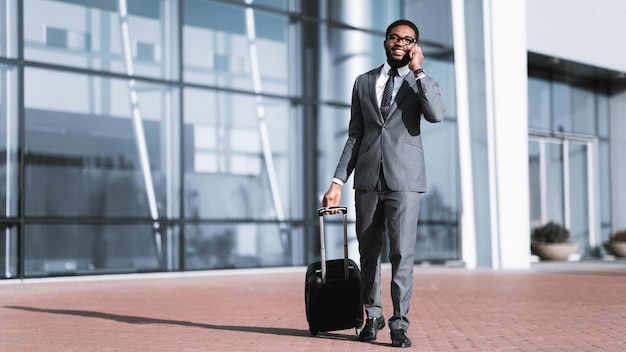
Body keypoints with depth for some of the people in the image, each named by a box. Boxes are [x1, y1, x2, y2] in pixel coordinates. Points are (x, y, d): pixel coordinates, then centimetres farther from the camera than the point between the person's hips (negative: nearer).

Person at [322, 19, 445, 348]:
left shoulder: (422, 83, 10)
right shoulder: (363, 82, 15)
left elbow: (437, 114, -12)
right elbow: (354, 136, 13)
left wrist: (418, 70, -11)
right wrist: (337, 181, 6)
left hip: (403, 179, -2)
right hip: (367, 178, 2)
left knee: (402, 253, -8)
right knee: (369, 252, 7)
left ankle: (399, 323, 0)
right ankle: (372, 316, 22)